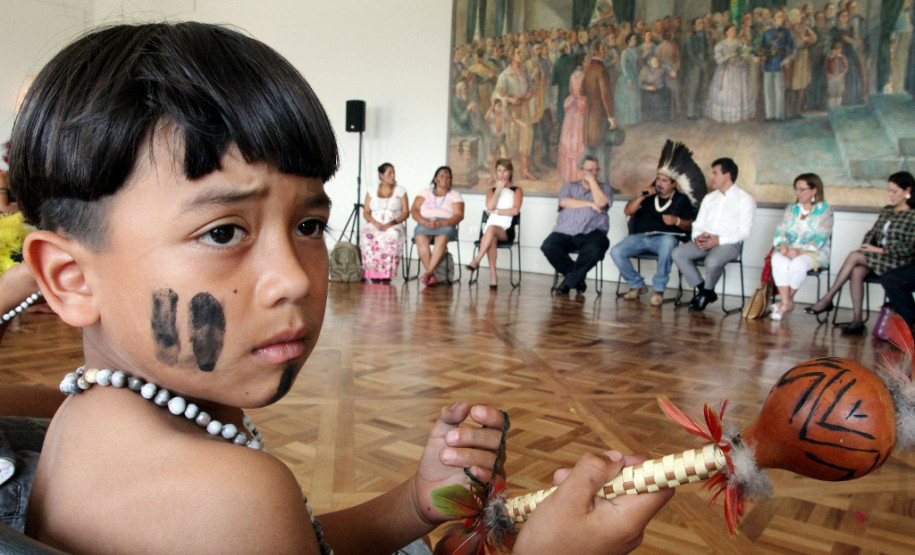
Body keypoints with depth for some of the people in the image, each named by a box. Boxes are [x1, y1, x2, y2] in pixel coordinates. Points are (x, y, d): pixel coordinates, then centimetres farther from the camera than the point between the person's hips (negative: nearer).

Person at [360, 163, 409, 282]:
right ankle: (373, 272, -32)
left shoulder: (400, 191, 11)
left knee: (392, 236, -38)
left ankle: (387, 273, -34)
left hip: (395, 226, -1)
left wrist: (392, 223, -14)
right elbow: (366, 212, 10)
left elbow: (406, 213, 4)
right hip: (375, 225, 1)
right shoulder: (371, 191, 15)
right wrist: (375, 223, -11)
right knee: (367, 236, -35)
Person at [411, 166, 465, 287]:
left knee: (442, 238, -37)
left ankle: (428, 273, -44)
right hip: (424, 224, 1)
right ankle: (432, 276, -39)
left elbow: (459, 215, 1)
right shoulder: (425, 192, 22)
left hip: (446, 226, -1)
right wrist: (424, 222, -12)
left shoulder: (455, 195, 16)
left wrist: (441, 223, -17)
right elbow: (414, 210, 9)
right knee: (420, 238, -34)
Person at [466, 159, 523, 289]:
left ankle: (476, 261, -46)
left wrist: (496, 211, 0)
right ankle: (493, 275, -42)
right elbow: (489, 207, 1)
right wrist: (499, 189, 1)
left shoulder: (517, 190, 15)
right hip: (489, 229, 2)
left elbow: (515, 210, -4)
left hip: (506, 230, -2)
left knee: (491, 228, -38)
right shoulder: (491, 191, 24)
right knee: (492, 239, -36)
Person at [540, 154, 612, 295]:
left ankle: (569, 281, -14)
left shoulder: (604, 188, 16)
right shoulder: (569, 187, 20)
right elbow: (564, 202, -2)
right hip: (565, 232, 2)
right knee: (548, 247, -28)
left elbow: (601, 203, -8)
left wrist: (592, 180, 1)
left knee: (595, 249, -37)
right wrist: (590, 204, -5)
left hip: (591, 233, -2)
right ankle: (578, 278, -8)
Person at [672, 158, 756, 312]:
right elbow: (698, 224, 18)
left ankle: (707, 292, -7)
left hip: (729, 243, -6)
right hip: (704, 242, 6)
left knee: (712, 261, -38)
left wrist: (718, 240, -19)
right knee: (677, 253, -21)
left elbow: (744, 232, -6)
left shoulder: (745, 199, 3)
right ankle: (702, 290, -11)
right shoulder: (709, 198, 24)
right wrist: (697, 237, -6)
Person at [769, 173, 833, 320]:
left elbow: (821, 238, -8)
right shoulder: (791, 208, 19)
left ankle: (787, 300, -16)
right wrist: (782, 244, -12)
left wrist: (800, 250, -20)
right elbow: (780, 231, 10)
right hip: (789, 249, 4)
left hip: (815, 252, -4)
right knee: (778, 260, -31)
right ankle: (786, 302, -29)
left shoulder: (825, 209, 3)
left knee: (798, 264, -36)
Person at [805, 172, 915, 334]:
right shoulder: (886, 210, 18)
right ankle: (857, 320, -28)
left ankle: (827, 299, -19)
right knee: (857, 271, -27)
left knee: (854, 256, -25)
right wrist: (867, 248, -3)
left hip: (899, 262, -6)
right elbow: (872, 233, 17)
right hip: (878, 259, 6)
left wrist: (880, 250, -15)